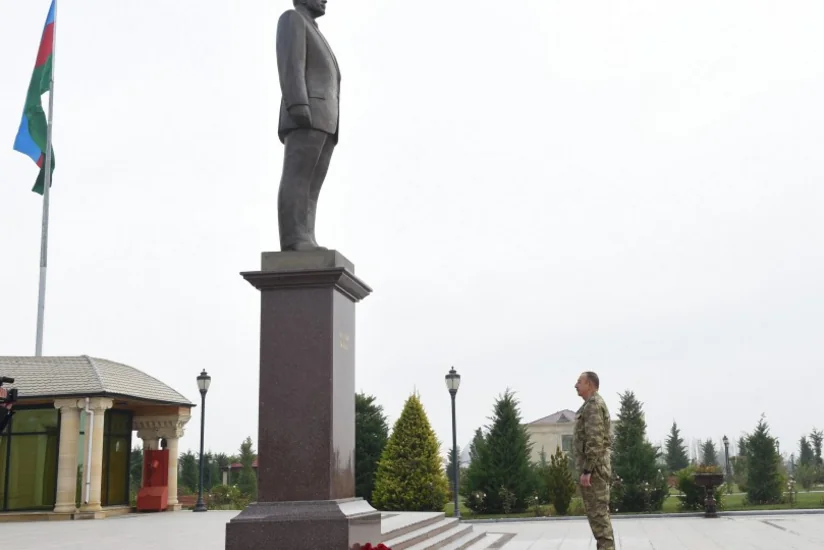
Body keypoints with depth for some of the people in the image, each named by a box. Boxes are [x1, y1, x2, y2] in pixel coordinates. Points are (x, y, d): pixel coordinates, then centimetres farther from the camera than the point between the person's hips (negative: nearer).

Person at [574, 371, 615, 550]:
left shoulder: (593, 405, -13)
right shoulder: (594, 405, 20)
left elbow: (595, 440, -22)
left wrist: (587, 470, -23)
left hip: (593, 467, -11)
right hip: (596, 466, 11)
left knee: (597, 511, -9)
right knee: (599, 511, 11)